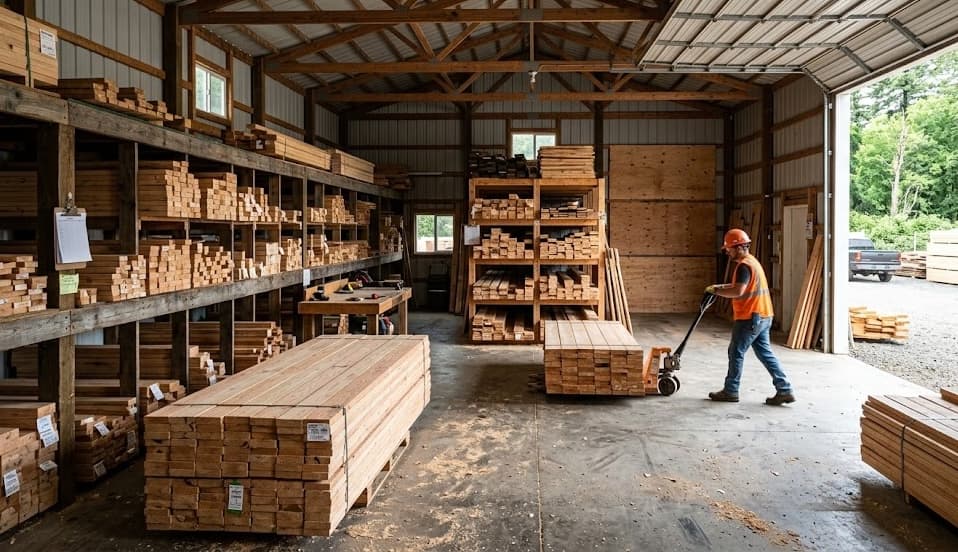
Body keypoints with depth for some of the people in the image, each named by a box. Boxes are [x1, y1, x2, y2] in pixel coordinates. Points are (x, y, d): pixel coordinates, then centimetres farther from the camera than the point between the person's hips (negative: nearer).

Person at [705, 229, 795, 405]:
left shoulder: (744, 265, -17)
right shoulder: (751, 261, 17)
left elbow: (738, 291, -27)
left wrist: (716, 291, -17)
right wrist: (720, 286, 16)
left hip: (750, 318, -10)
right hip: (762, 316, 10)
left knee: (736, 352, 2)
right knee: (765, 353, 11)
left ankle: (730, 391, 12)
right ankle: (784, 390, 8)